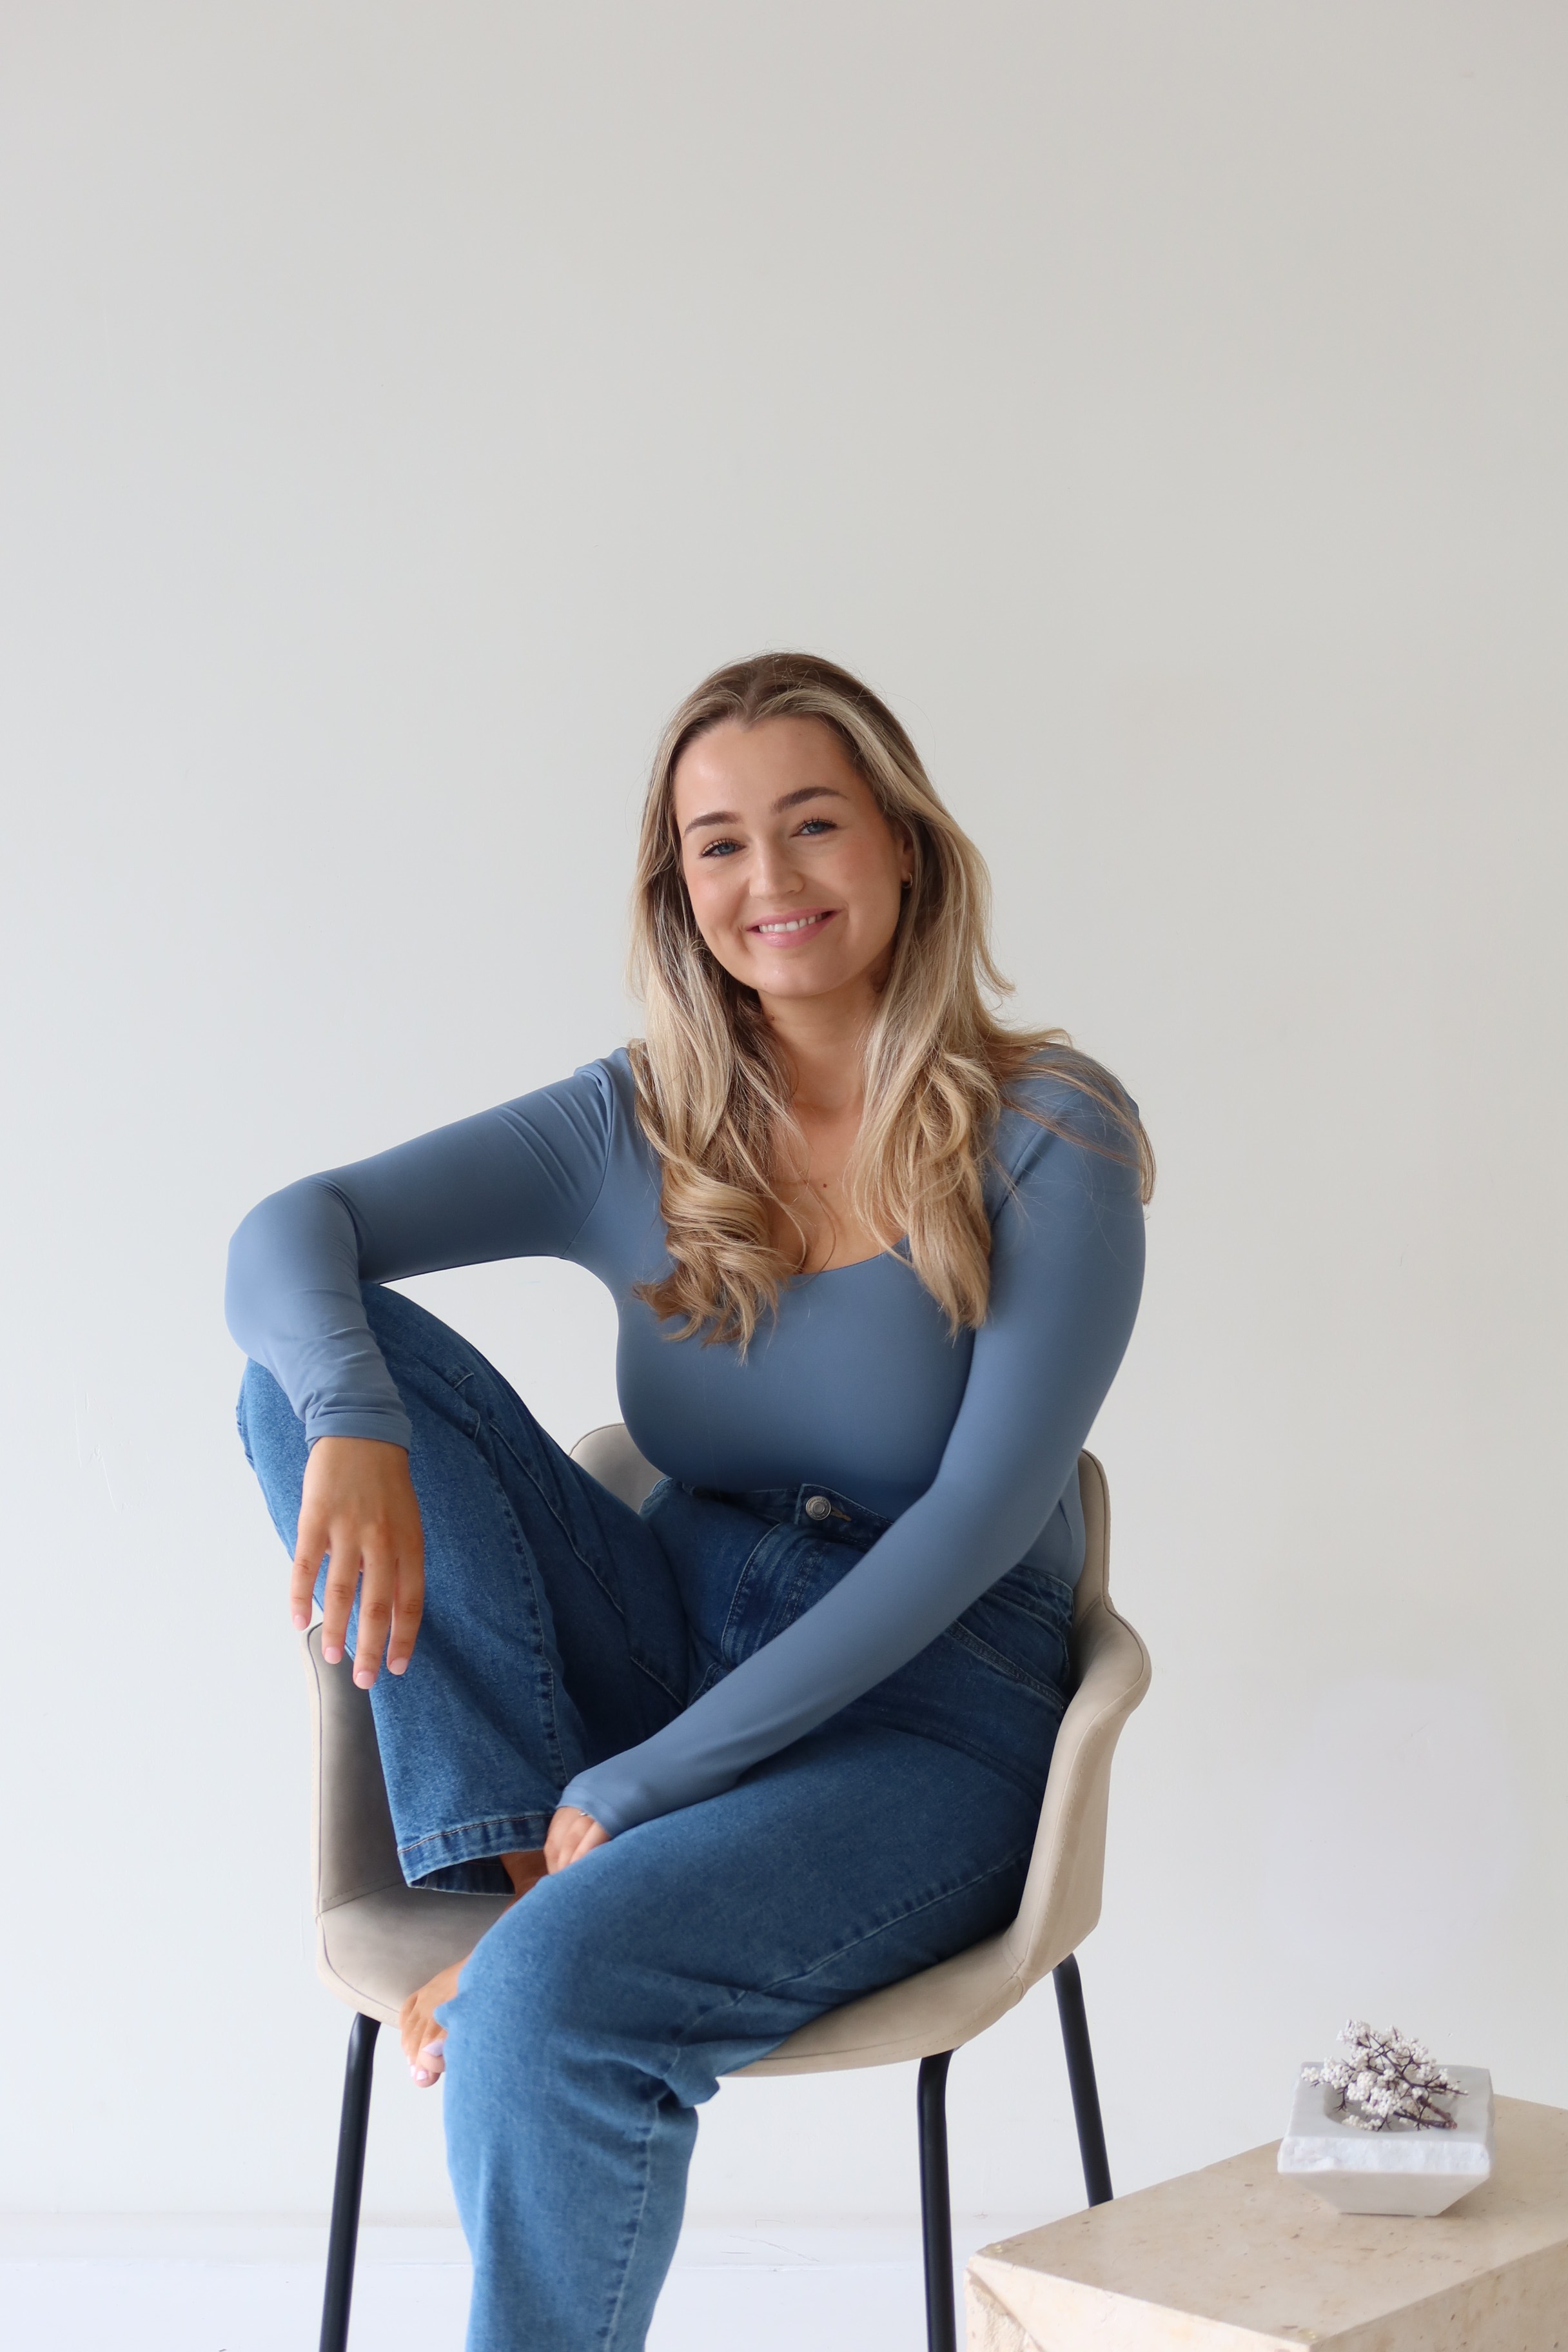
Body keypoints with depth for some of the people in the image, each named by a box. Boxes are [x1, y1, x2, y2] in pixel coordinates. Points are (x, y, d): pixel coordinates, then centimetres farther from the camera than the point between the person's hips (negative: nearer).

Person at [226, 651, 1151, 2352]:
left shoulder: (1050, 1137, -8)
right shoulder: (635, 1133, 3)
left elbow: (982, 1512, -15)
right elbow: (286, 1234, -6)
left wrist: (642, 1787, -18)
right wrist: (352, 1422, -32)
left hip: (922, 1720, -4)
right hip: (668, 1651, 5)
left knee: (560, 1988, -33)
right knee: (318, 1360, -13)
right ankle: (517, 1861, -14)